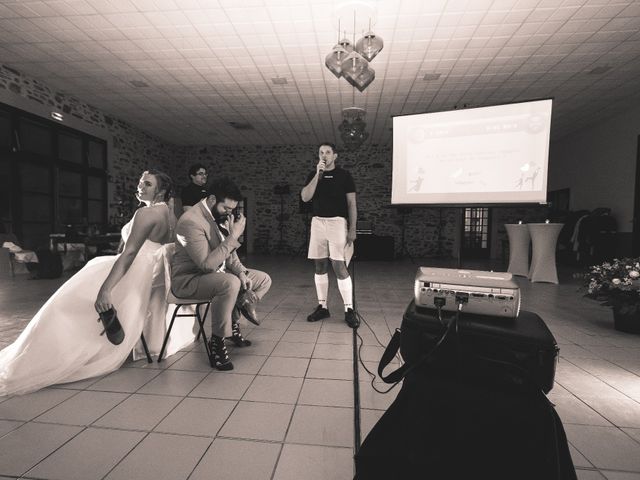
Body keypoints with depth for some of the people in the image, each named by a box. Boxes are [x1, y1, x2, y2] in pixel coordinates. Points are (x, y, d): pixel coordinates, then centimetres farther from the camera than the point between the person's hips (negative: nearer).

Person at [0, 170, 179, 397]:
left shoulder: (146, 212, -17)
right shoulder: (170, 214, 7)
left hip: (133, 277, -9)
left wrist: (105, 289, -32)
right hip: (155, 280, 9)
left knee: (70, 305, 2)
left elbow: (129, 253, -28)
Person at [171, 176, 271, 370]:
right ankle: (216, 343, -19)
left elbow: (228, 250, 11)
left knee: (264, 279, 3)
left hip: (216, 273, 9)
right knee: (231, 283, -39)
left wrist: (241, 272, -7)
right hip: (188, 279, -9)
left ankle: (233, 322, 9)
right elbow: (207, 264, -31)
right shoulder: (191, 221, -24)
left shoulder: (221, 216, 4)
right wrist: (234, 236, -29)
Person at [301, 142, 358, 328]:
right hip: (317, 222, 4)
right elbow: (305, 197, -4)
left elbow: (352, 204, 1)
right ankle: (322, 306, 16)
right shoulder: (313, 175, 12)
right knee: (320, 266, 5)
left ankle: (349, 310, 0)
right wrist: (318, 174, -10)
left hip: (337, 222, -3)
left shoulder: (344, 175, 4)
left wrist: (352, 228, -7)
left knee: (339, 266, -9)